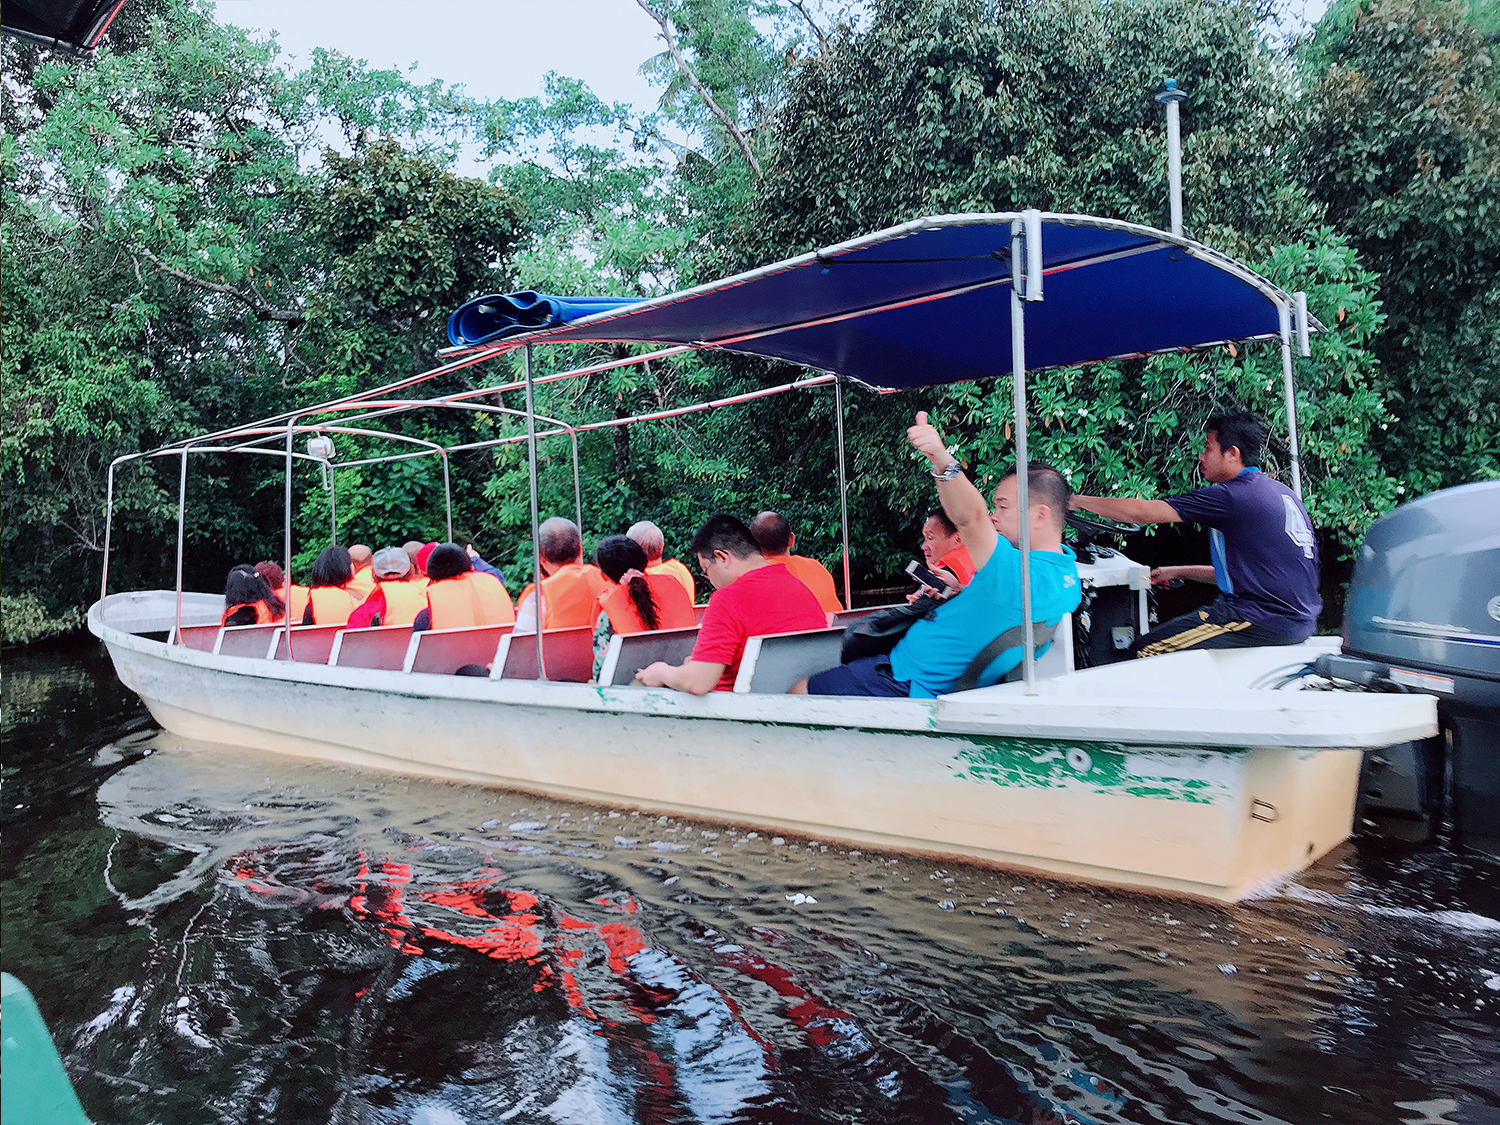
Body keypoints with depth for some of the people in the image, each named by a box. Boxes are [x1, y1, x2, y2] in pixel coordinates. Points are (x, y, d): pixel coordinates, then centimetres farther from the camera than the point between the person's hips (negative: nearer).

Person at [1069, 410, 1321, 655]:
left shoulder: (1231, 496, -13)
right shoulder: (1281, 492, 16)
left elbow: (1141, 513, -12)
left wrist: (1077, 500, -1)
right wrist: (1179, 572, 28)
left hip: (1266, 621, -10)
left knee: (1145, 650, -10)